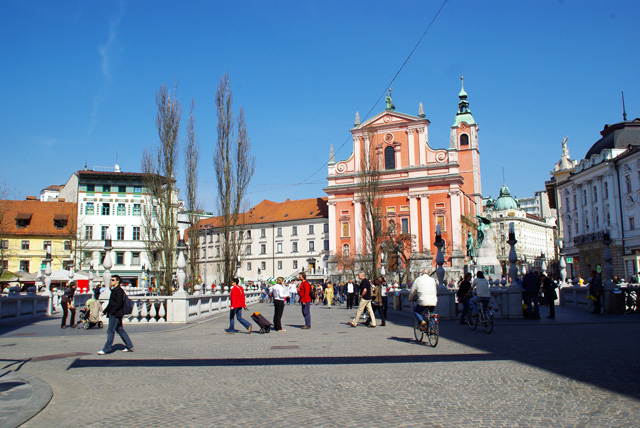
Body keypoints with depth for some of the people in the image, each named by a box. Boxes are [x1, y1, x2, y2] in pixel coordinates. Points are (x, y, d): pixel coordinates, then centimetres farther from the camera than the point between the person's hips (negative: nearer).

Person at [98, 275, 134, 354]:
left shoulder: (119, 290, -15)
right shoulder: (114, 290, 16)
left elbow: (119, 303, -21)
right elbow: (111, 303, 22)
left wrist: (111, 312, -19)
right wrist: (104, 311, 17)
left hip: (116, 314, -10)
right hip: (113, 314, 10)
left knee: (110, 331, -5)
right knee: (120, 330, 13)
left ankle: (106, 349, 2)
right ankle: (129, 346, 18)